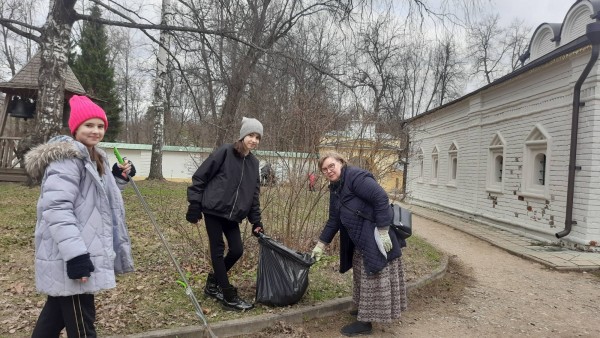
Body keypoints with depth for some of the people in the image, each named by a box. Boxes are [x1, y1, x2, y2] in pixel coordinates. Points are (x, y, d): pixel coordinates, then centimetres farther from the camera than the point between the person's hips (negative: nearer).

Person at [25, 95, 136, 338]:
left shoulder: (94, 158, 15)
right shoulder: (66, 157, -15)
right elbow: (57, 208, -25)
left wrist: (118, 179, 9)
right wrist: (75, 253, -30)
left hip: (81, 253, 10)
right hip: (69, 258, -10)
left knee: (58, 310, 22)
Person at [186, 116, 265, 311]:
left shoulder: (253, 163, 9)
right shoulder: (225, 152, -10)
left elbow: (254, 194, 13)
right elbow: (200, 177, -9)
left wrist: (256, 221, 9)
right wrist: (194, 206, -11)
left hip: (232, 215, 6)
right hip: (213, 209, -6)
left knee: (237, 250, 4)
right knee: (218, 250, -1)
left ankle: (213, 284, 27)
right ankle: (229, 298, 7)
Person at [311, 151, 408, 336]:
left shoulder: (356, 177, -19)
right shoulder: (335, 188, 10)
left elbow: (381, 198, -25)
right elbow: (334, 220, 16)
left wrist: (383, 231, -26)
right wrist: (321, 244, 14)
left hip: (375, 238, -10)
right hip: (360, 240, 10)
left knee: (373, 278, 1)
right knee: (362, 275, 21)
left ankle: (365, 322, 11)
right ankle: (364, 309, 39)